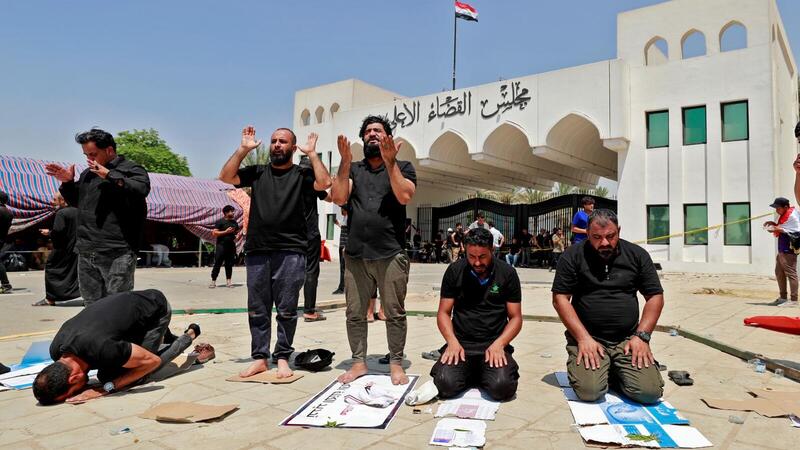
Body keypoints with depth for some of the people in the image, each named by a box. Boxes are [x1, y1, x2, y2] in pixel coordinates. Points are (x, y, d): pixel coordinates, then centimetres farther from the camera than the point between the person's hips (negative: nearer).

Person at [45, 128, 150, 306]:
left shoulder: (131, 169, 0)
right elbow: (76, 201, 31)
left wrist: (110, 176, -23)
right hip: (86, 253, 7)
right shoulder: (87, 174, 20)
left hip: (117, 254, -7)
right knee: (91, 306, 12)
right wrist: (67, 183, 14)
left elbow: (142, 189, -20)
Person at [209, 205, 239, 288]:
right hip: (221, 246, -5)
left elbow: (237, 232, 27)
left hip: (231, 246, 5)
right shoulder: (220, 222, -3)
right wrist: (226, 232, -16)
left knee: (229, 264, 8)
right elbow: (214, 233, -9)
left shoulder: (234, 222, 13)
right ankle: (213, 281, 2)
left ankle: (228, 281, 14)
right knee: (217, 264, -3)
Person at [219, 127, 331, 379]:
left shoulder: (302, 174, 8)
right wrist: (243, 149, 2)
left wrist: (311, 153, -5)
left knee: (286, 310, 1)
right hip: (257, 251, 3)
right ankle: (260, 358, 15)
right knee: (257, 309, 6)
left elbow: (324, 183, -11)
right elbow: (225, 177, 5)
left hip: (290, 252, -3)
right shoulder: (257, 172, 16)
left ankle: (282, 358, 12)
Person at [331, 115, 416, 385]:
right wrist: (345, 162, -8)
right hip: (355, 254, 3)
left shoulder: (402, 167, 9)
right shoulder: (353, 169, 16)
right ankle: (359, 362, 17)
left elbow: (405, 196, -10)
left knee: (394, 313, 1)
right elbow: (339, 198, -1)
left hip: (391, 254, -3)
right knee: (355, 313, 6)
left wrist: (390, 162, -13)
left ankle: (396, 364, 11)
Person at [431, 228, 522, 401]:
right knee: (445, 384, -25)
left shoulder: (507, 273, 3)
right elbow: (443, 313, 6)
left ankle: (484, 374, 9)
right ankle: (470, 375, 9)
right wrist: (452, 341, -12)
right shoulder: (454, 271, 4)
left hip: (494, 345, 0)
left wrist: (498, 344, -13)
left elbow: (516, 317, 4)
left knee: (503, 387, -27)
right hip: (461, 343, 1)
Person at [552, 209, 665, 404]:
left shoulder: (637, 255, 7)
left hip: (628, 339, 2)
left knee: (650, 392, -16)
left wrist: (642, 336, -4)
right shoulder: (573, 256, -2)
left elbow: (655, 297, 8)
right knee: (588, 391, -23)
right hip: (587, 337, -2)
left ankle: (615, 374, 15)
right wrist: (583, 338, -13)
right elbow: (560, 298, -5)